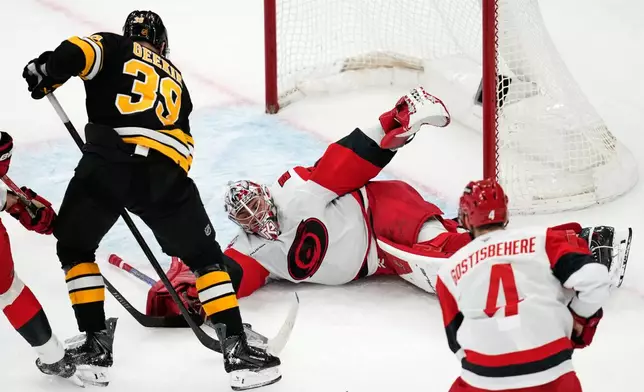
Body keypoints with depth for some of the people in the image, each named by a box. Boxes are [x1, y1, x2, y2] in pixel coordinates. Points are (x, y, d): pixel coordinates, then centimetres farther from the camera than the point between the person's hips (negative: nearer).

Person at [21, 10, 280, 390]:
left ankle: (96, 345, 17)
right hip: (167, 171, 2)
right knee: (206, 257, 18)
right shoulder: (175, 78, 33)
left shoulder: (113, 47, 21)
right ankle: (237, 351, 8)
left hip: (107, 163, -2)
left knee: (74, 248, 24)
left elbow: (80, 51, -3)